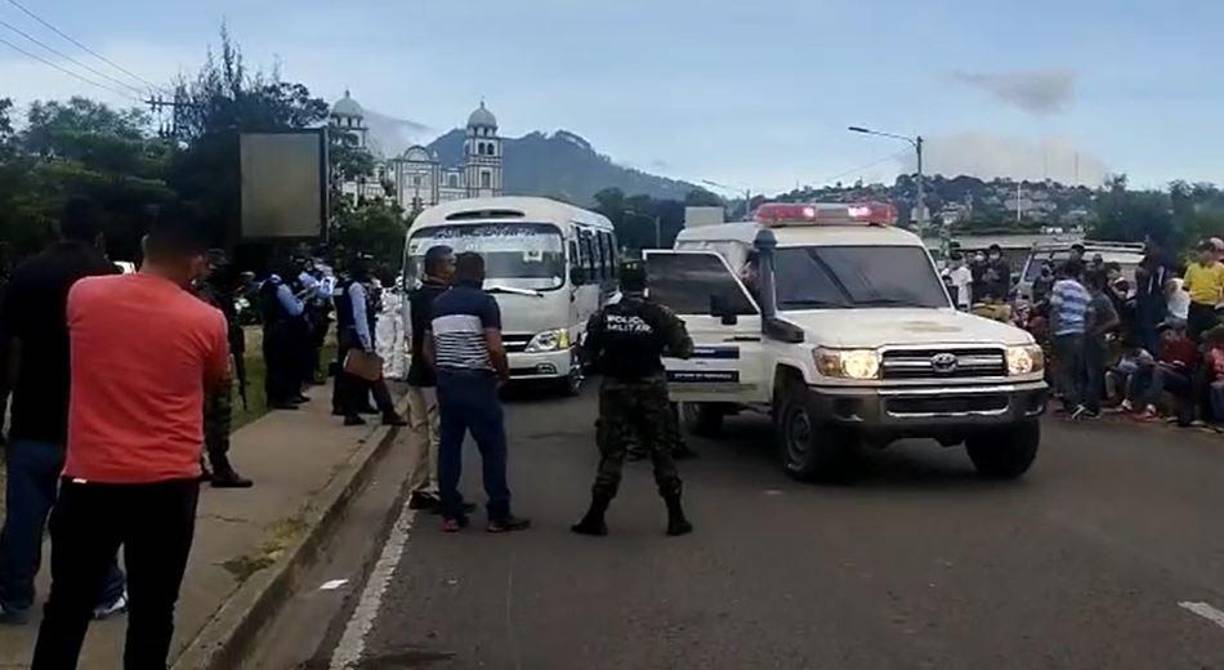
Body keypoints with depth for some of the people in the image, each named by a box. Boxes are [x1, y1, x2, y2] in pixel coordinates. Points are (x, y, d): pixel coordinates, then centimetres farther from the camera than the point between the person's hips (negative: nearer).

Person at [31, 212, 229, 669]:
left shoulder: (83, 293, -2)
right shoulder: (206, 319, -7)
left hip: (90, 476, 2)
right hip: (168, 483, -2)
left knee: (67, 605, 15)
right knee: (152, 611, 10)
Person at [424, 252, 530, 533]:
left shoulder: (437, 304, 11)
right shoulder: (484, 302, -9)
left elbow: (428, 350, 13)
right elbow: (495, 349, -17)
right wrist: (504, 373, -1)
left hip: (445, 383, 6)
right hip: (477, 382, -6)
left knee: (448, 446, 9)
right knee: (493, 448, 1)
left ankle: (450, 514, 10)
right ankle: (499, 515, 2)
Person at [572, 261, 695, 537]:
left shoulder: (603, 316, -4)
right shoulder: (660, 315, -7)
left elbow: (589, 353, 2)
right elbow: (684, 349, -6)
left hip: (615, 389, 0)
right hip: (651, 388, 0)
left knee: (611, 452, 6)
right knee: (661, 451, 8)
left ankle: (596, 518, 6)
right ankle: (676, 518, 10)